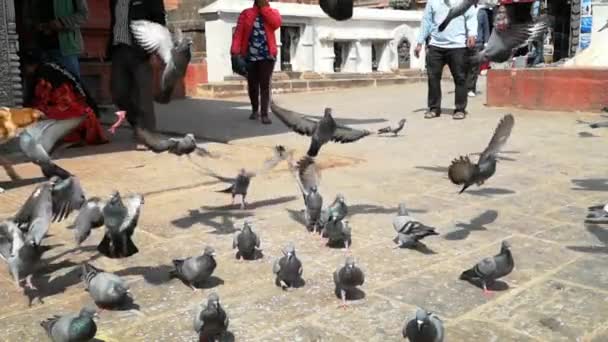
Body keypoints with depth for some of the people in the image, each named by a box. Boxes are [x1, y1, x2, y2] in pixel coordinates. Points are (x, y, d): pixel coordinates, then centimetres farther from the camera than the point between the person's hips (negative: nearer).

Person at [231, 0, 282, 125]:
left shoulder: (273, 12, 9)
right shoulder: (246, 14, 7)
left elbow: (276, 23, -14)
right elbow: (238, 32, -3)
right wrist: (235, 50, -16)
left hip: (267, 56, -1)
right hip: (250, 56, 1)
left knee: (265, 85, -7)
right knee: (252, 85, 10)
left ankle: (264, 114, -8)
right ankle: (255, 110, 29)